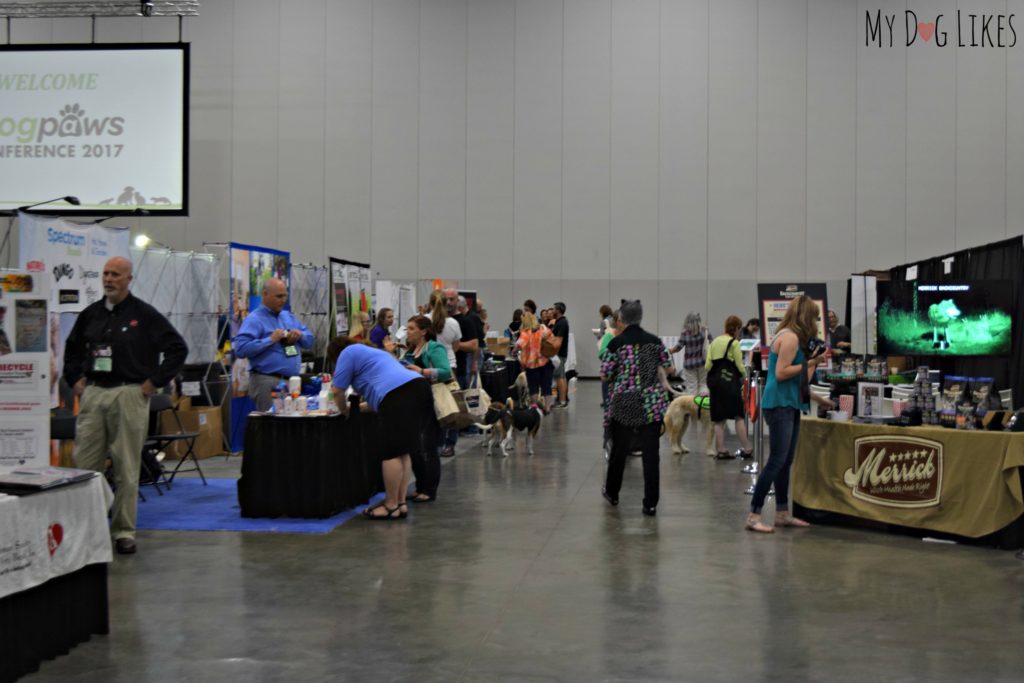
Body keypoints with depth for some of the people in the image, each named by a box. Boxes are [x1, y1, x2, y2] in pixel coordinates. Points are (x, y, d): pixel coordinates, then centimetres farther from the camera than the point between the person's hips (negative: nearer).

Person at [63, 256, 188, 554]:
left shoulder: (144, 315, -1)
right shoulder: (90, 314, 12)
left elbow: (178, 348, -2)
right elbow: (72, 348, 27)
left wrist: (154, 381, -5)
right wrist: (75, 379, 14)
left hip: (128, 394, -4)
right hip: (92, 394, 4)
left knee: (126, 468, 0)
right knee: (85, 464, 4)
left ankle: (124, 532, 9)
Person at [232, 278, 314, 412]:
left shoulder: (288, 317, 17)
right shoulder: (254, 320, -8)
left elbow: (309, 341, 21)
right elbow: (240, 349, -19)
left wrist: (300, 335, -2)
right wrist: (270, 340, -20)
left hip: (293, 380, 7)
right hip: (268, 382, -7)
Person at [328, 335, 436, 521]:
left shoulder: (348, 353, 13)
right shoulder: (373, 352, 39)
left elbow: (338, 392, 11)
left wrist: (344, 410, 28)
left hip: (397, 394, -9)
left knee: (392, 453, -5)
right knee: (403, 451, 14)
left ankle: (392, 507, -2)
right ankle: (401, 503, 16)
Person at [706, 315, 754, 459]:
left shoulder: (714, 342, 11)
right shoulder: (734, 343, -7)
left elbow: (707, 366, 7)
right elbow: (740, 367, -9)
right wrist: (745, 374, 10)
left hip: (714, 382, 6)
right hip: (729, 381, -6)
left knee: (718, 419, 8)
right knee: (739, 416, 0)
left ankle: (721, 450, 8)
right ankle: (746, 449, 1)